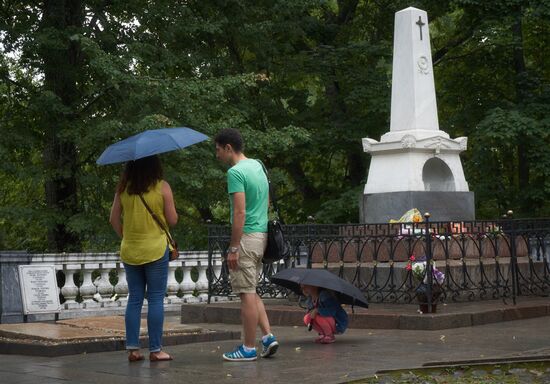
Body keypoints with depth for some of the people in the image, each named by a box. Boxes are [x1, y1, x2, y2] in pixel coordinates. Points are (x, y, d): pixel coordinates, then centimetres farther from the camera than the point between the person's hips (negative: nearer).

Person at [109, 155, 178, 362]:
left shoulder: (123, 188, 2)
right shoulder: (162, 187, -8)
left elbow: (114, 219, 5)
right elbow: (172, 220, -5)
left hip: (129, 251, 4)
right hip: (156, 249, -4)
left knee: (134, 299, 10)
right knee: (156, 299, 2)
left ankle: (132, 348, 9)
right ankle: (155, 350, 4)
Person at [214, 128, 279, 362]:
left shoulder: (235, 172, -15)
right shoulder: (257, 165, 14)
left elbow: (240, 213, -20)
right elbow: (267, 202, 21)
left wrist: (233, 248, -18)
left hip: (246, 237, -9)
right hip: (262, 235, 9)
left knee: (247, 293, -2)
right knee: (251, 291, 17)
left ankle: (249, 348, 4)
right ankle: (268, 336, 11)